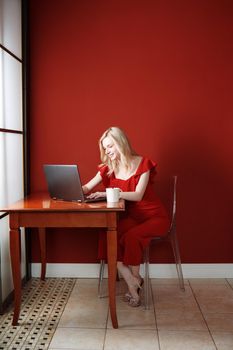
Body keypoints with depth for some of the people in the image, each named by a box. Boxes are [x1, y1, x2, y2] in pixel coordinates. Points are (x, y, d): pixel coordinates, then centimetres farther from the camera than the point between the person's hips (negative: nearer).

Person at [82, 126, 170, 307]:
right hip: (132, 216, 4)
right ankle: (133, 285, -14)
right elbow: (87, 188, 5)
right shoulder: (108, 168, 5)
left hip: (154, 216, -4)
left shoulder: (142, 163, -10)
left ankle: (135, 277, -4)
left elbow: (138, 195, -20)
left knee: (131, 236, -32)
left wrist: (108, 193, -30)